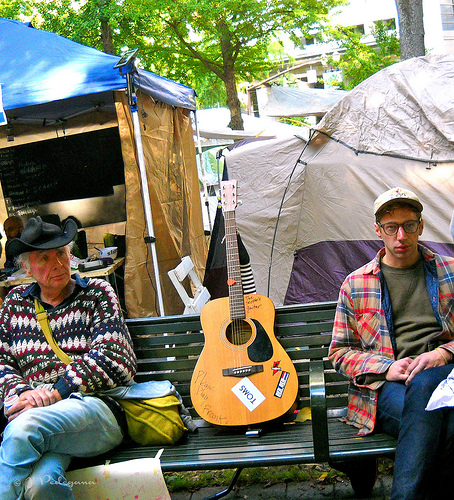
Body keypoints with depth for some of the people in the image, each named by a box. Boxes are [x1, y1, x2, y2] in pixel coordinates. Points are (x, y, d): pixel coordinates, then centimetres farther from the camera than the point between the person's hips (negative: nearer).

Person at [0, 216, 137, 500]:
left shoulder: (97, 293, 12)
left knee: (24, 427, -37)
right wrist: (23, 391, -7)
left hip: (95, 407, -2)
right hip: (33, 411, 2)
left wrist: (55, 392, -12)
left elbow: (110, 359, -1)